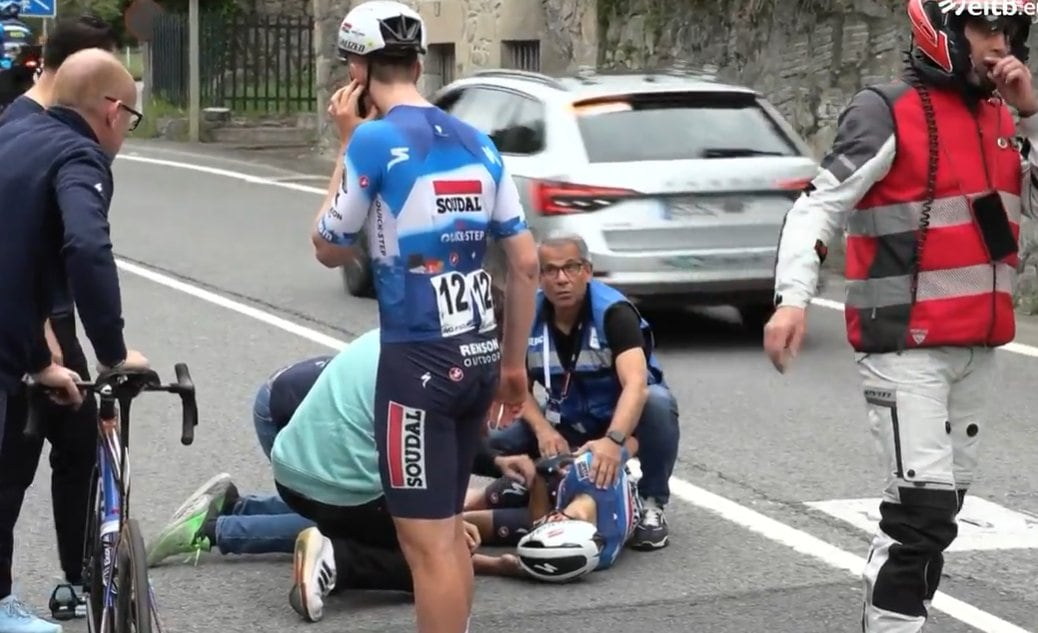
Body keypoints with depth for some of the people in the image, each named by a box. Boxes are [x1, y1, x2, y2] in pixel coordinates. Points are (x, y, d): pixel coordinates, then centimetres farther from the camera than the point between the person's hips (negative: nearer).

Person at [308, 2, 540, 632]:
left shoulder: (375, 140, -10)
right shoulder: (478, 142, 9)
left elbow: (330, 249, 2)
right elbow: (527, 263, 9)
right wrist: (514, 360, 19)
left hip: (419, 361, -7)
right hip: (478, 357, 7)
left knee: (427, 540, -2)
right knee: (449, 527, 19)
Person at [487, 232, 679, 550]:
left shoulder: (613, 312, -26)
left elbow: (636, 383, -39)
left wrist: (613, 440, -56)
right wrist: (543, 430, -24)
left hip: (621, 416, -3)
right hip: (567, 423, 4)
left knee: (657, 403, -38)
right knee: (492, 444, -20)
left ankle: (651, 506, -19)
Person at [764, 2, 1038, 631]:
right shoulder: (889, 114, -11)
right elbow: (820, 207, -14)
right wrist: (793, 298, -28)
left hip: (978, 347, 7)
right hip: (907, 345, -7)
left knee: (943, 504, 15)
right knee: (923, 506, -15)